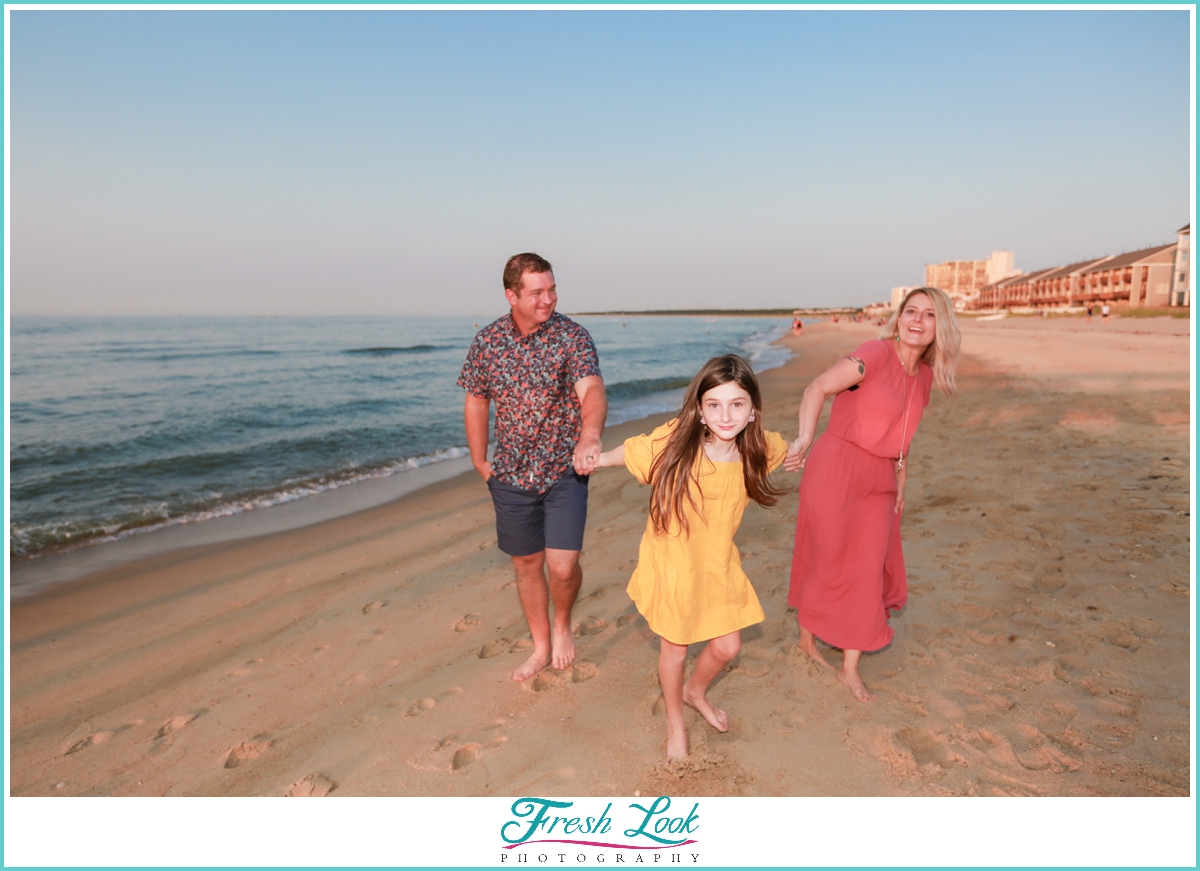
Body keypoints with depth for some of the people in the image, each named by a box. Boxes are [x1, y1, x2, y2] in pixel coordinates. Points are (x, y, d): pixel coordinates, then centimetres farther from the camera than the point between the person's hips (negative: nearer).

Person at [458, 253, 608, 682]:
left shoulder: (572, 337, -12)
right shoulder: (487, 340, -2)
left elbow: (592, 390, -29)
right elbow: (475, 402, 9)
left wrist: (589, 436, -49)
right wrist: (480, 462, 8)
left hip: (565, 471, -3)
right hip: (511, 475, 3)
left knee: (563, 565, -10)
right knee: (526, 564, 13)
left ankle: (562, 623, 24)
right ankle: (541, 648, 33)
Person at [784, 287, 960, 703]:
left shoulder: (925, 375, 10)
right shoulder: (876, 354, -12)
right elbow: (817, 388, -18)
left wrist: (900, 484, 18)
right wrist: (805, 438, -31)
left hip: (879, 481, 7)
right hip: (836, 470, -6)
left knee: (869, 571, 7)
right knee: (825, 563, 7)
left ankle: (850, 668, 20)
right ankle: (807, 639, 32)